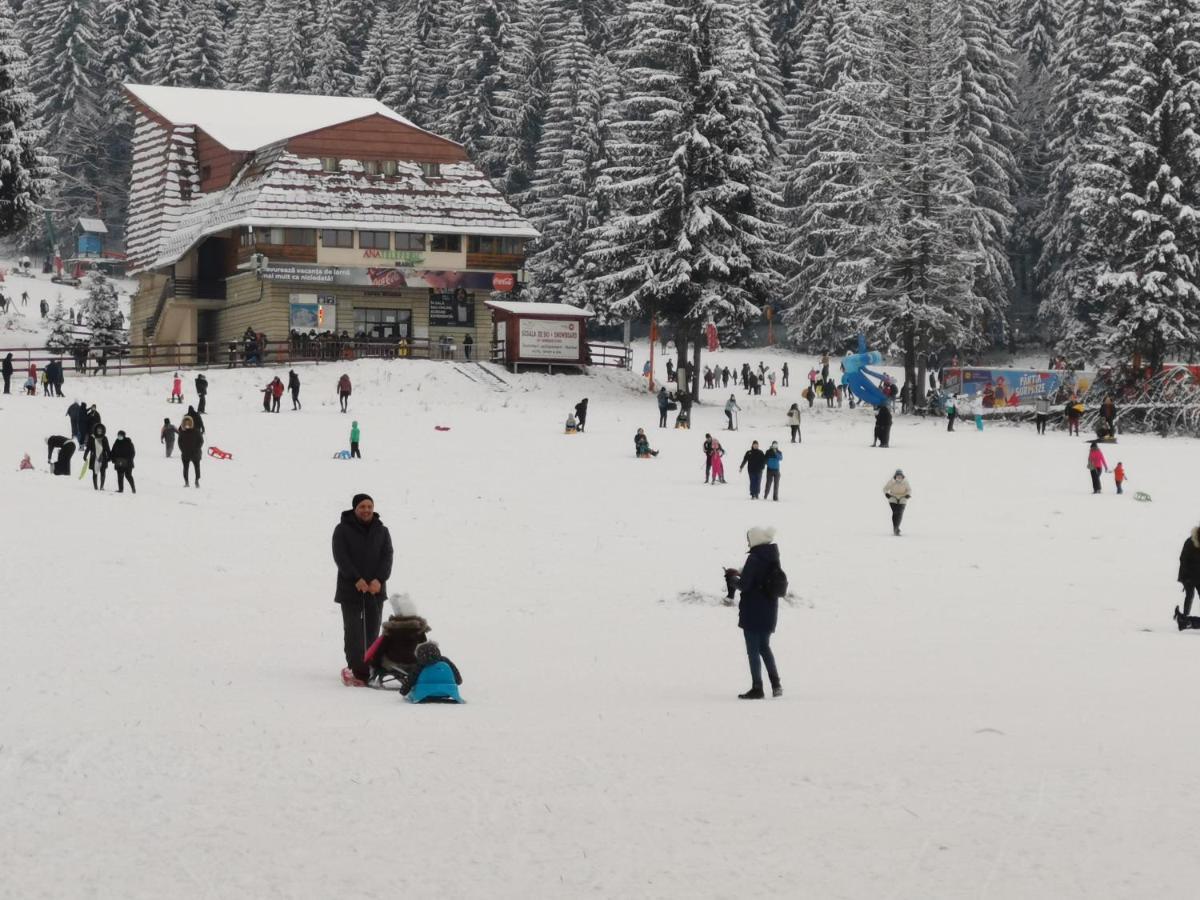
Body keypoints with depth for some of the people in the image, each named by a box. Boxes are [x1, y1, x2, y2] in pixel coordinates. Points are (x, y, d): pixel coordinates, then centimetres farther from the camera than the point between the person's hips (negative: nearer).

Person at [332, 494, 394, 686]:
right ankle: (357, 670, -10)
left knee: (372, 631, 3)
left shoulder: (382, 531, 11)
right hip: (350, 589, -3)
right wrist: (357, 579, -20)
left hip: (376, 589, 3)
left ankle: (369, 669, 6)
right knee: (353, 631, -7)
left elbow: (387, 557, 2)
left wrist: (379, 579, -15)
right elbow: (340, 557, -9)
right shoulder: (343, 530, 0)